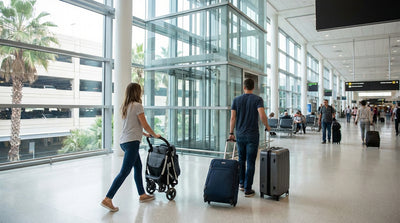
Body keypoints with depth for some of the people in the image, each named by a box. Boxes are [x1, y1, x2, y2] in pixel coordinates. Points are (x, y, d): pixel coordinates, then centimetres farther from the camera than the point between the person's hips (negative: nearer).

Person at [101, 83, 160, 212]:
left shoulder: (125, 106, 14)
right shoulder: (137, 105, -11)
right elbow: (145, 125, -9)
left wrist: (144, 134, 28)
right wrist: (154, 135, 6)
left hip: (124, 141, 10)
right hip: (131, 142, -10)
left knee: (138, 167, 18)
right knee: (124, 172, -7)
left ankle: (142, 195, 28)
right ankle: (107, 199, -7)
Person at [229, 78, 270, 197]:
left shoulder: (236, 100, 4)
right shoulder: (258, 99, -5)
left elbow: (233, 118, 1)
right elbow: (262, 115, -18)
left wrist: (231, 133, 8)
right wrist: (267, 126, -1)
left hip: (240, 135, 3)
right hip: (252, 135, -3)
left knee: (241, 160, 19)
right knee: (250, 162, 2)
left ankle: (241, 183, 30)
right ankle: (248, 189, 6)